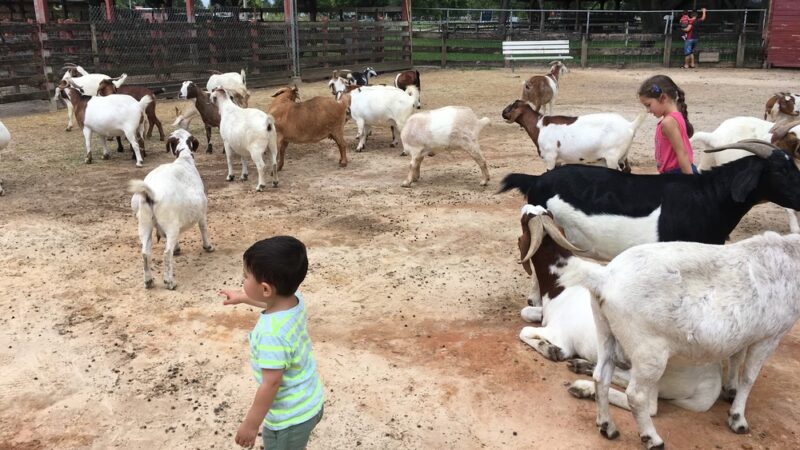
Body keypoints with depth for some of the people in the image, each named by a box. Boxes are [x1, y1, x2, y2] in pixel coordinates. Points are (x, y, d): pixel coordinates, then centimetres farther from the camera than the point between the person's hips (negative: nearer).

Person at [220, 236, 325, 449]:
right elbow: (272, 302, 16)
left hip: (289, 418, -8)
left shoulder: (272, 333, -36)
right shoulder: (294, 299, -10)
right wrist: (243, 298, 30)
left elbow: (271, 383, -29)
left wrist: (251, 424, -17)